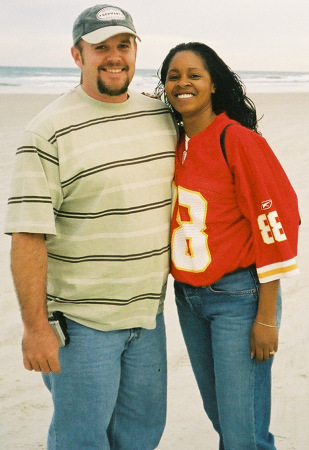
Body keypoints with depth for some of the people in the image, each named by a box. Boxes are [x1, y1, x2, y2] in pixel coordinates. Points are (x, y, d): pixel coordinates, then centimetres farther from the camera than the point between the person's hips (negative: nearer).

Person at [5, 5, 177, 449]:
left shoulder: (161, 114, 6)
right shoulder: (50, 132, -14)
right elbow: (28, 235, -16)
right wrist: (35, 327, -18)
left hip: (148, 312, 6)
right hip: (81, 319, -6)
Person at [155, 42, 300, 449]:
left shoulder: (238, 141, -14)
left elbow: (274, 226, -16)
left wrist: (267, 317, -16)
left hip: (238, 296, -6)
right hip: (187, 295, 7)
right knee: (218, 414, 18)